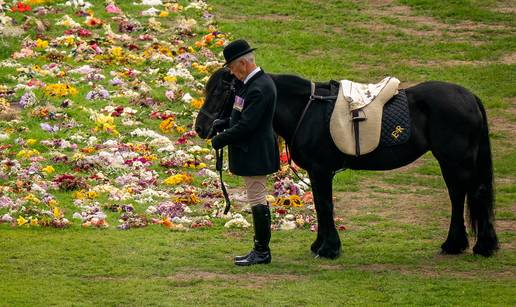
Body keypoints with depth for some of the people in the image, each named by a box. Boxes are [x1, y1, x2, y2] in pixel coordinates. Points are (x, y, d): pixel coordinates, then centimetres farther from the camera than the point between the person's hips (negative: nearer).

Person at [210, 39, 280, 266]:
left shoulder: (259, 88, -24)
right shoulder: (256, 82, 10)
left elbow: (246, 125, -26)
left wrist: (221, 140, -16)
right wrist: (225, 124, 6)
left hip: (254, 154, -11)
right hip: (252, 153, 11)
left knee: (257, 201, -3)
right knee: (257, 201, 16)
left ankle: (262, 251, 4)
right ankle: (260, 249, 23)